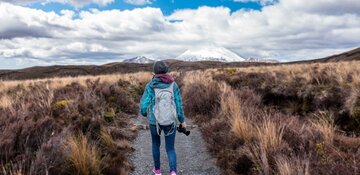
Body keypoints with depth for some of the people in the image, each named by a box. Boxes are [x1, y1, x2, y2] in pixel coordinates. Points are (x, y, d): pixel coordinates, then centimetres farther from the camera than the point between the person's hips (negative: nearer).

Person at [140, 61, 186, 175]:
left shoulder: (150, 86, -10)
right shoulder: (173, 85, -4)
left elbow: (144, 105, -11)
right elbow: (178, 104, -2)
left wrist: (144, 114, 13)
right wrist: (182, 120, 11)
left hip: (155, 121, 0)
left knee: (156, 143, 27)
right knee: (170, 148, 12)